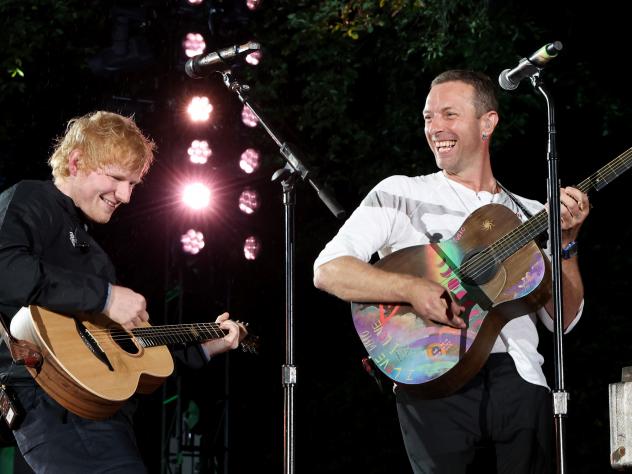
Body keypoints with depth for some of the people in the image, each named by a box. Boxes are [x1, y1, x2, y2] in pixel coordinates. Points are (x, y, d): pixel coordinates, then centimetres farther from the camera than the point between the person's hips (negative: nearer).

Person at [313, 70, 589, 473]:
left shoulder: (531, 214, 18)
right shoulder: (401, 194, 10)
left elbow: (564, 319, 11)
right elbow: (328, 271, -3)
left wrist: (566, 242, -2)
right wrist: (412, 289, -16)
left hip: (520, 379, 2)